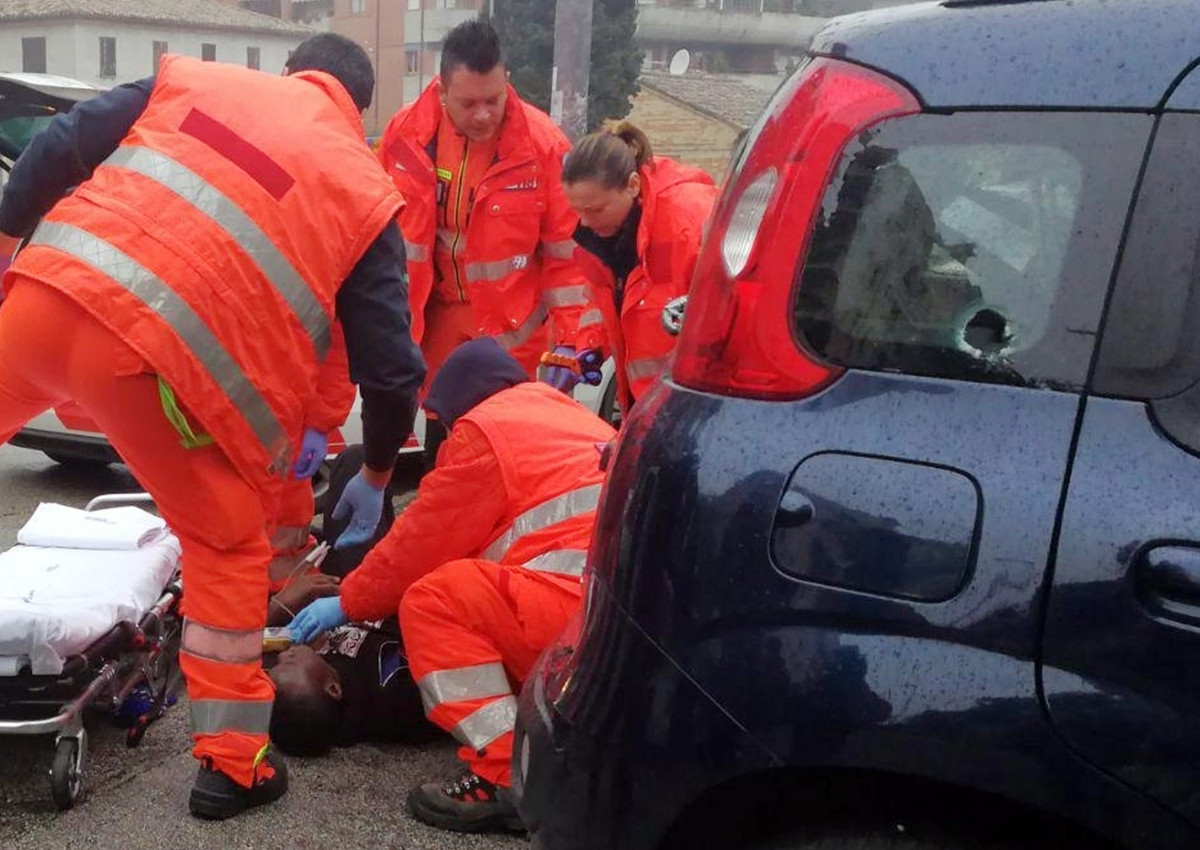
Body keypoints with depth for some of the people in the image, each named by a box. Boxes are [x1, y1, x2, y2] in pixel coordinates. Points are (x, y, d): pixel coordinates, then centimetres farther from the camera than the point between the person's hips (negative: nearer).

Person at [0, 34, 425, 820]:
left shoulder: (196, 78, 21)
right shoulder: (367, 191, 14)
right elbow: (390, 364, 12)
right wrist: (377, 475, 27)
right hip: (168, 366, -3)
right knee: (229, 548, 16)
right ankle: (234, 763, 21)